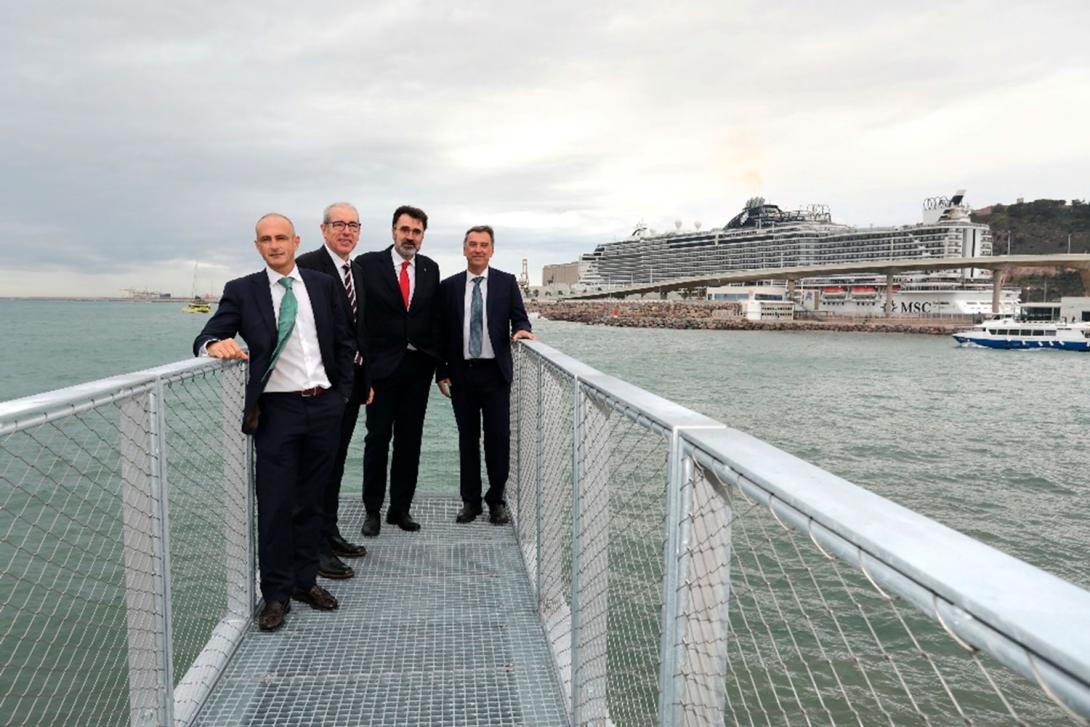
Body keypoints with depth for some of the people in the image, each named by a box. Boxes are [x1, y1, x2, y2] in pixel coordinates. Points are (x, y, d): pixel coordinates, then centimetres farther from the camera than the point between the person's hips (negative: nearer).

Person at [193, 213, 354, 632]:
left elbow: (344, 342, 11)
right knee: (275, 505, 0)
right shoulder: (241, 291, 2)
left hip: (325, 406, 2)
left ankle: (305, 581, 26)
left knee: (311, 501, 12)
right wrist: (216, 345, -26)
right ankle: (276, 594, 14)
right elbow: (205, 339, -3)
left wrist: (343, 393, 6)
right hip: (277, 410, -2)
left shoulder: (323, 285, 8)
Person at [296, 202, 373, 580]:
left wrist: (367, 378, 15)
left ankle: (330, 534, 28)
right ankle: (315, 548, 9)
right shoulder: (308, 265, -11)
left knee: (335, 462, 16)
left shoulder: (357, 271, 15)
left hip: (351, 381, 8)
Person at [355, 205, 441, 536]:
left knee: (410, 440, 9)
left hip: (418, 366, 4)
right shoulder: (368, 264, -4)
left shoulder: (430, 269, 8)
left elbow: (435, 316, 11)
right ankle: (372, 510, 17)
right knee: (378, 438, 4)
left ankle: (401, 508, 21)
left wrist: (435, 358, 6)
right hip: (381, 365, -3)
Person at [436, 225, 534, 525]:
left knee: (499, 437, 0)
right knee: (467, 438, 8)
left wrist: (521, 330, -19)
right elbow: (442, 332, 7)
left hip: (495, 372, -1)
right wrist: (441, 371, 3)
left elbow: (519, 317, 5)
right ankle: (470, 501, 18)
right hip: (461, 373, 1)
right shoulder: (449, 286, 6)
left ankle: (497, 500, 14)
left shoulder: (506, 282, 4)